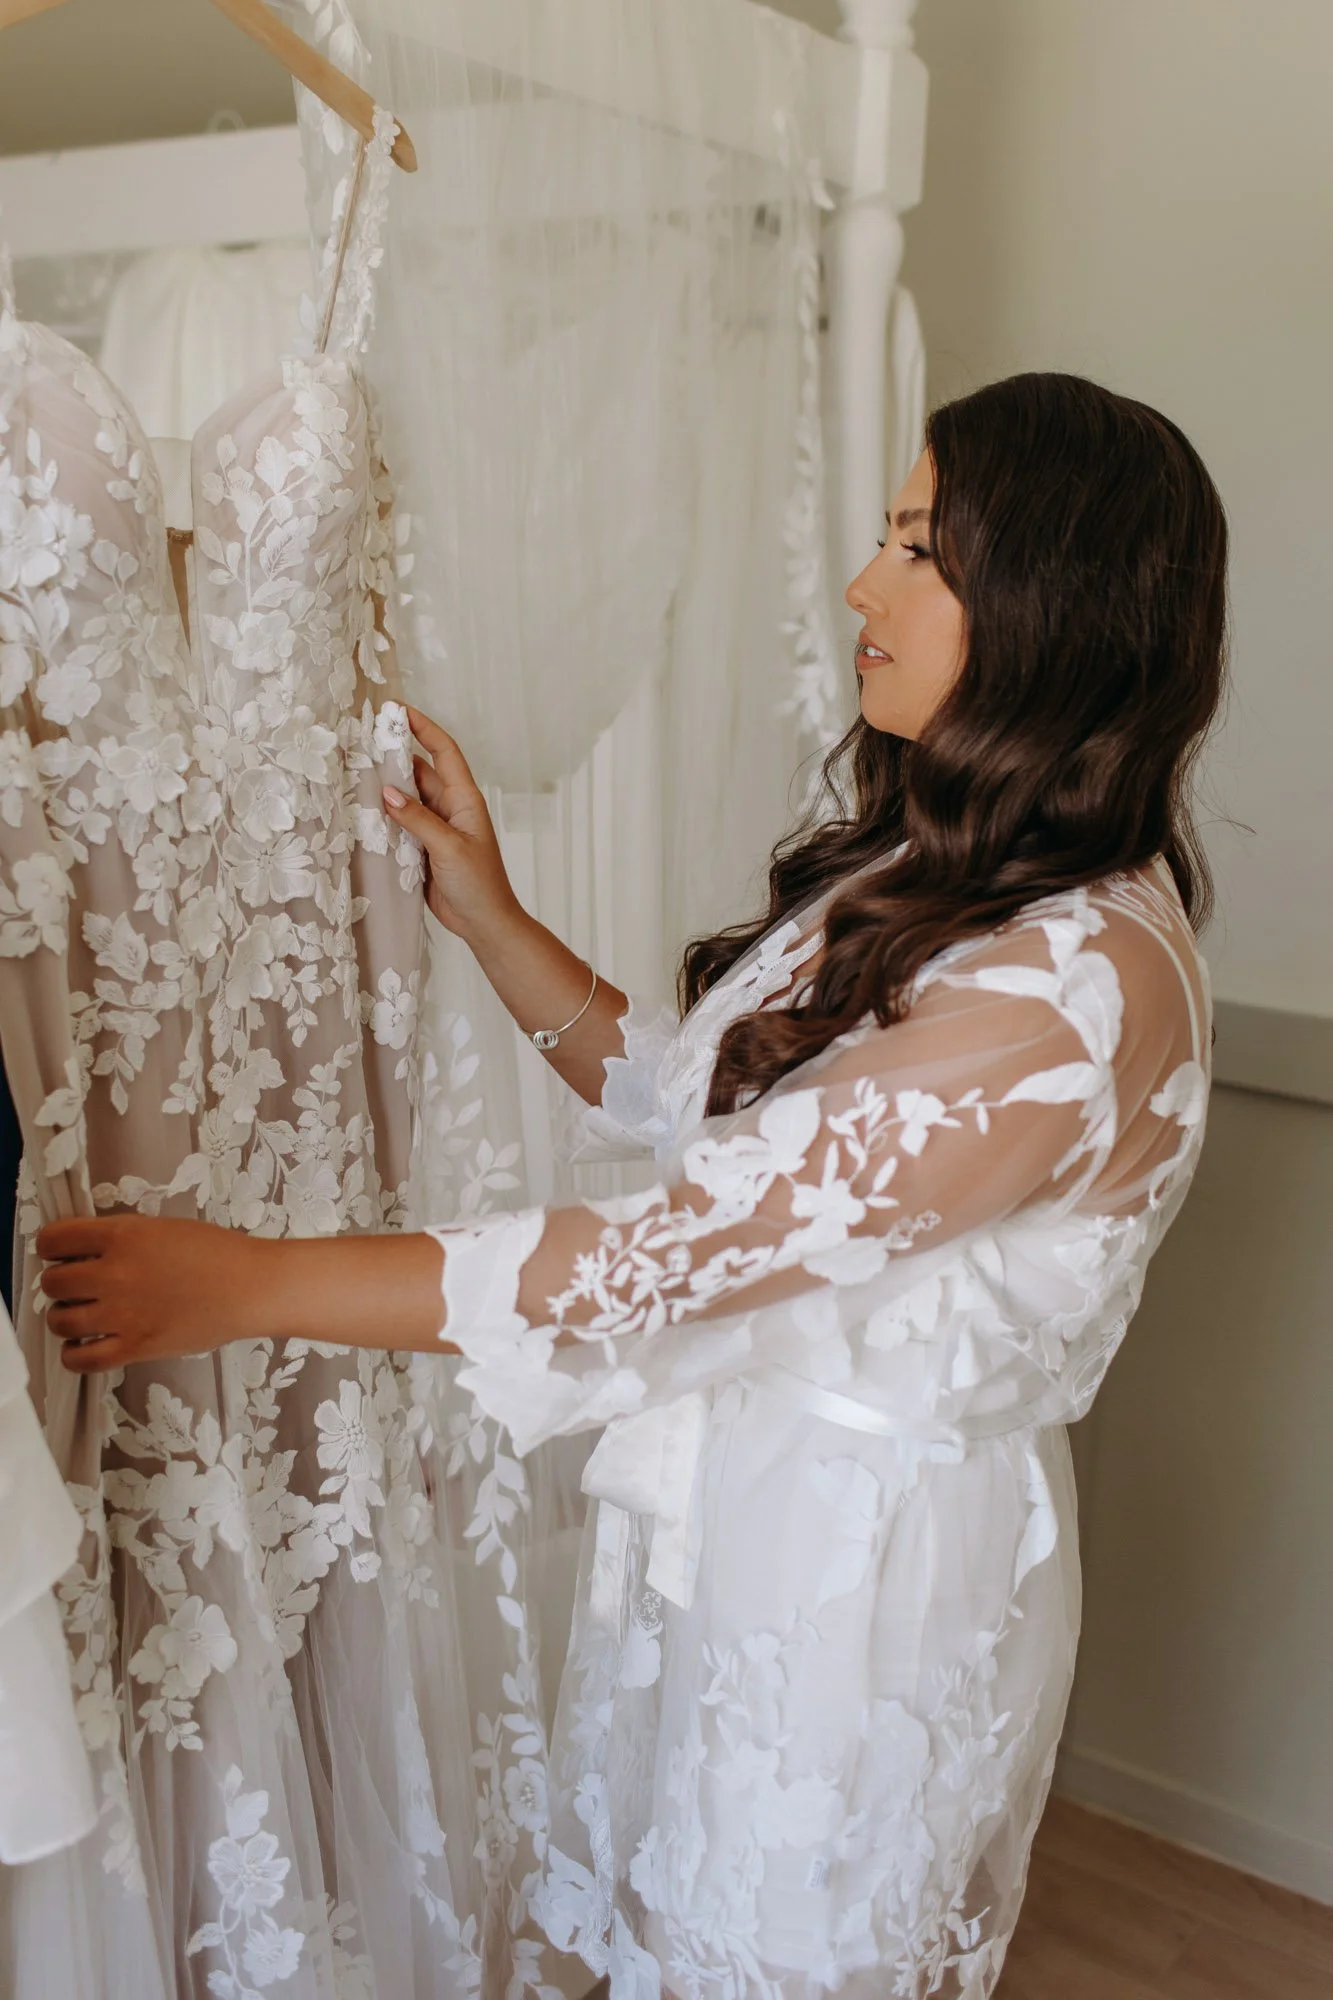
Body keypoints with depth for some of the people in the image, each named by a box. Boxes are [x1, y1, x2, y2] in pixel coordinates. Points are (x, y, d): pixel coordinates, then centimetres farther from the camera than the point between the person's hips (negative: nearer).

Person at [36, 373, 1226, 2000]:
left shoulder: (1083, 988, -29)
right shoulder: (927, 855, 2)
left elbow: (674, 1261, -30)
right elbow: (691, 1100, 8)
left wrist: (246, 1283, -24)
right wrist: (490, 917, 1)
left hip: (870, 1550, -7)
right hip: (738, 1484, 7)